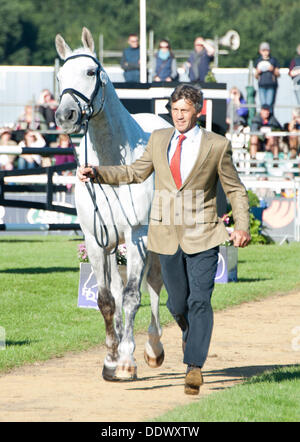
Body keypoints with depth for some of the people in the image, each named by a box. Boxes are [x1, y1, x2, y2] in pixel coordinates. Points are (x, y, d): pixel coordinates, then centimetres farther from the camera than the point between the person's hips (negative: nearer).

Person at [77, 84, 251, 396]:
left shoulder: (217, 146, -2)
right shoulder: (159, 139, 8)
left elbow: (235, 190, 4)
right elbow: (136, 172, 17)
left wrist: (242, 226, -9)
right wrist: (96, 173, 5)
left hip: (202, 238, -3)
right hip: (167, 237, 3)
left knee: (200, 301, -11)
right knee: (177, 303, 10)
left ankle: (194, 366, -11)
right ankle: (190, 332, 42)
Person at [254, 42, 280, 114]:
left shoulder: (273, 60, 8)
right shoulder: (258, 61, 14)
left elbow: (278, 74, 9)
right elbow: (256, 76, 18)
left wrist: (273, 70, -9)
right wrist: (257, 72, -3)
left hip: (271, 85, -2)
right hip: (262, 85, 2)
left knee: (270, 104, -11)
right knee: (263, 104, -5)